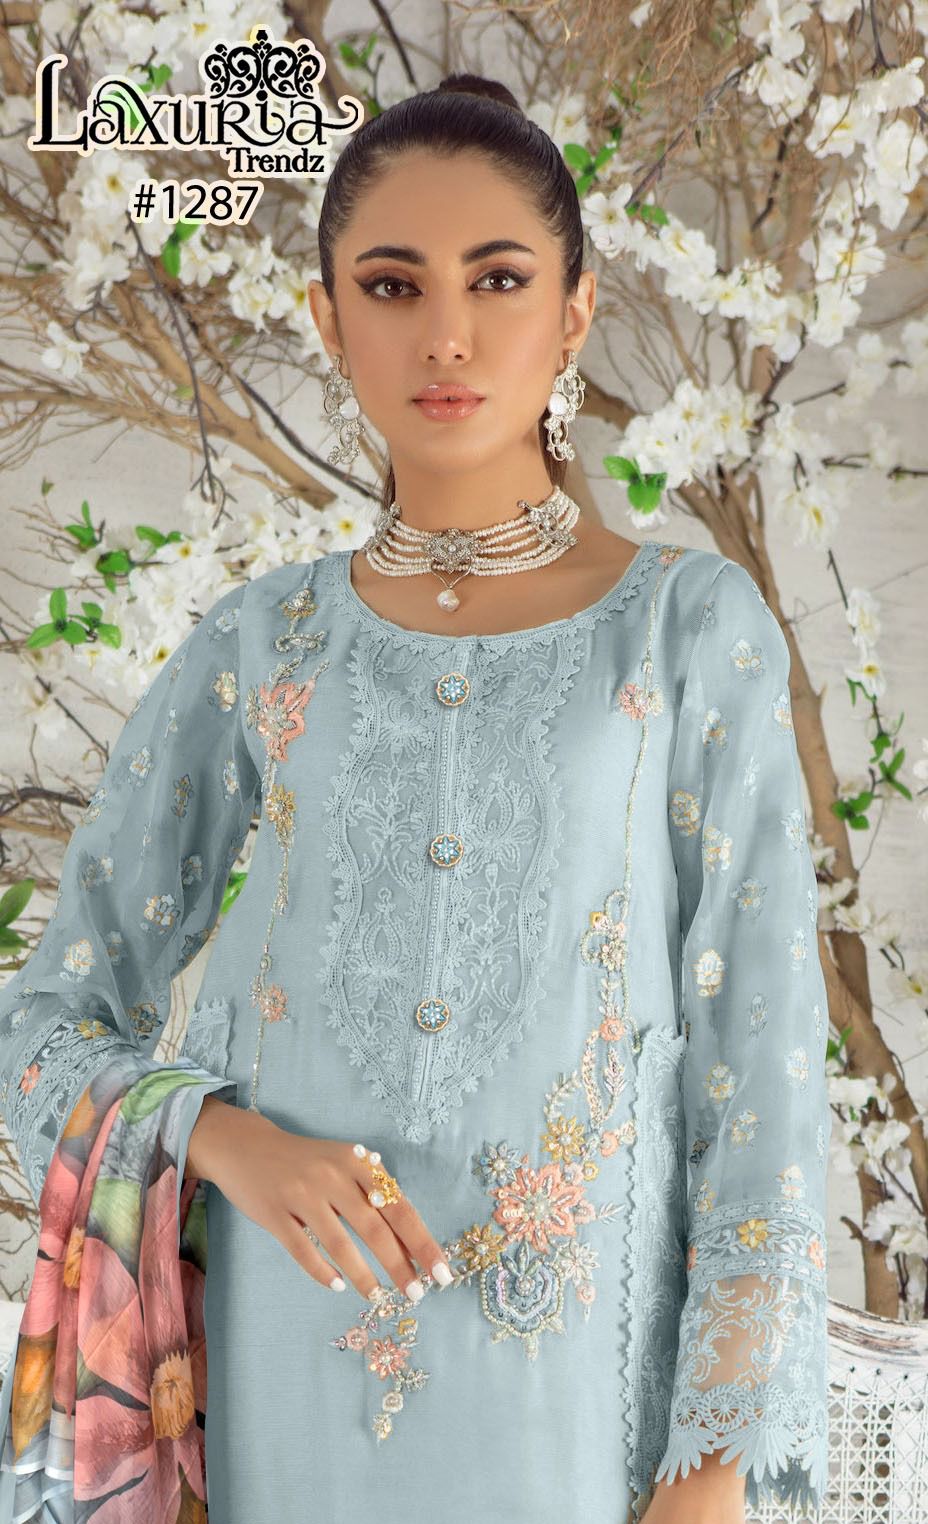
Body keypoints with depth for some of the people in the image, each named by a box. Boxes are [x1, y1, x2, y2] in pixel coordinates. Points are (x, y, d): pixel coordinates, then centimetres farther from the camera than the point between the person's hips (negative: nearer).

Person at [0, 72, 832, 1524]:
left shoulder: (695, 625, -2)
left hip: (574, 1387, -2)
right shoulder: (257, 645, 3)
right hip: (288, 1382, 2)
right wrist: (231, 1144, -14)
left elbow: (756, 1055, -4)